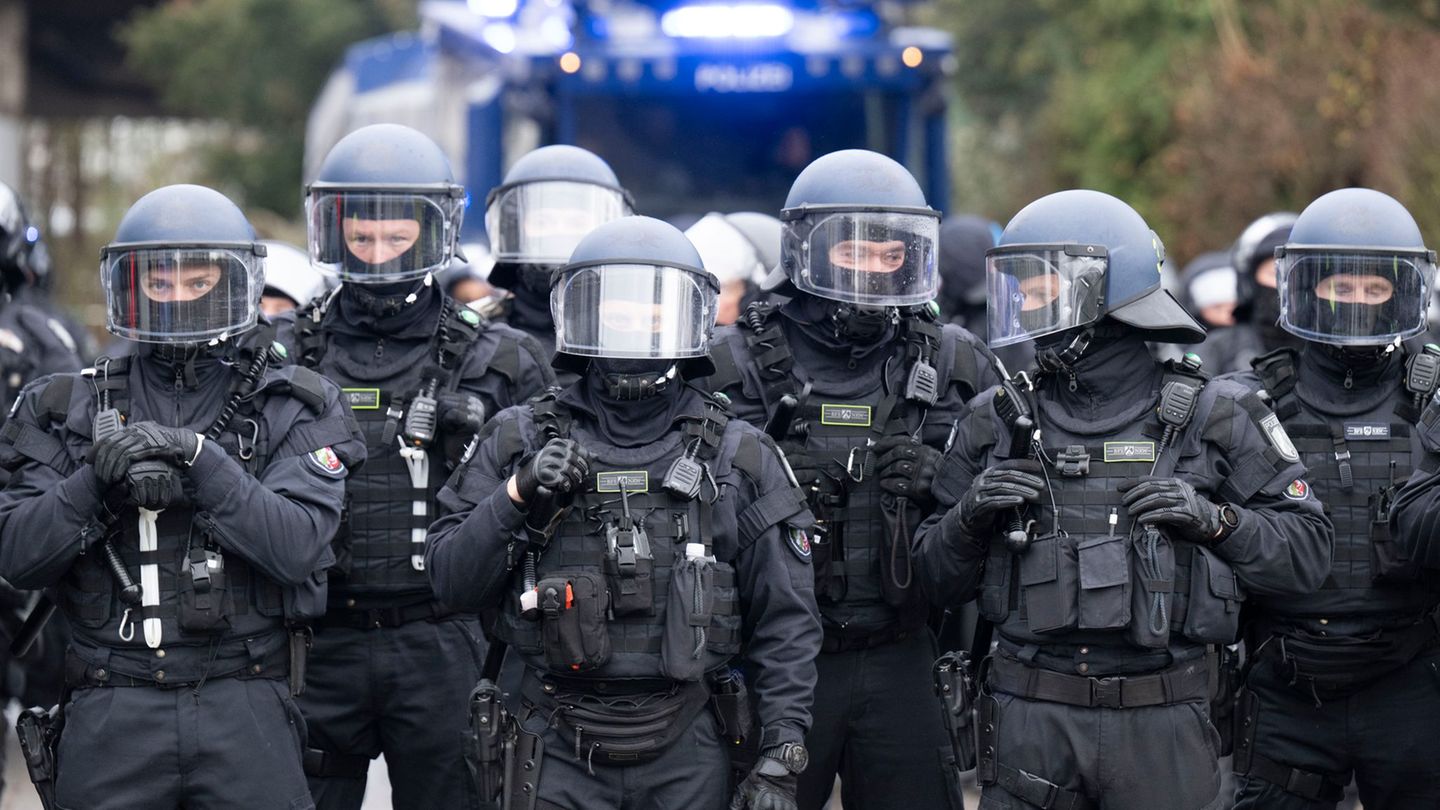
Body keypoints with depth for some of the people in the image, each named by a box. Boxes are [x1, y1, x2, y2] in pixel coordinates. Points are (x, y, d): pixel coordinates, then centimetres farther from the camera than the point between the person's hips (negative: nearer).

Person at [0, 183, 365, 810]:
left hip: (244, 706, -1)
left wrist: (202, 464, -20)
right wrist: (97, 481, -14)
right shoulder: (74, 408, 9)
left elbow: (296, 546, -10)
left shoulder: (292, 410, 5)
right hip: (112, 707, 1)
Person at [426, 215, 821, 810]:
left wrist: (780, 761, -2)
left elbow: (784, 623, 5)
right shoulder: (520, 442, 6)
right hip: (559, 757, 0)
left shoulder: (737, 456, 6)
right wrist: (516, 497, -13)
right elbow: (450, 578, 3)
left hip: (686, 757, 0)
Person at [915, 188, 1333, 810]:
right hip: (1029, 717, 2)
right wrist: (970, 518, -8)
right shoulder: (998, 422, 8)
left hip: (1160, 727, -2)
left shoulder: (1209, 419, 2)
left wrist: (1214, 520, -13)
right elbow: (939, 578, 12)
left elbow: (1306, 554, 2)